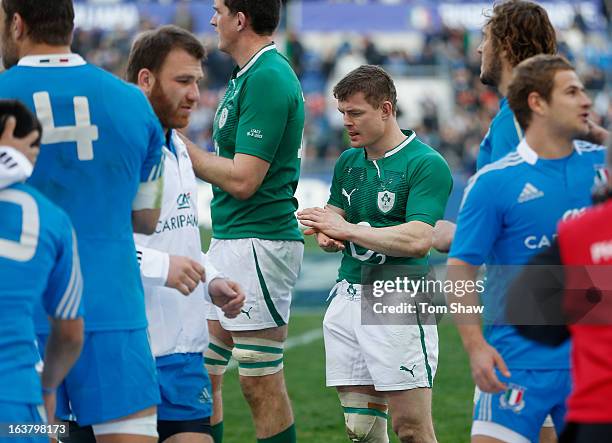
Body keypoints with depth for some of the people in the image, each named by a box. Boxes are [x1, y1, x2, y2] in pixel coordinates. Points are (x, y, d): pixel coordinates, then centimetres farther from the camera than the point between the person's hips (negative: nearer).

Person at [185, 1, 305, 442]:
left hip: (259, 242, -11)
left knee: (262, 384, -5)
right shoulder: (250, 75, 16)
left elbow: (243, 179, -20)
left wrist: (180, 147, -11)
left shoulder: (267, 79, -16)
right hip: (229, 240, 11)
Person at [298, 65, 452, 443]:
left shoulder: (426, 164, -8)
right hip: (349, 296, 7)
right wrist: (328, 236, -6)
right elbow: (332, 222, 18)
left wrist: (347, 229, -15)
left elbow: (418, 240, -18)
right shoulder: (348, 162, 15)